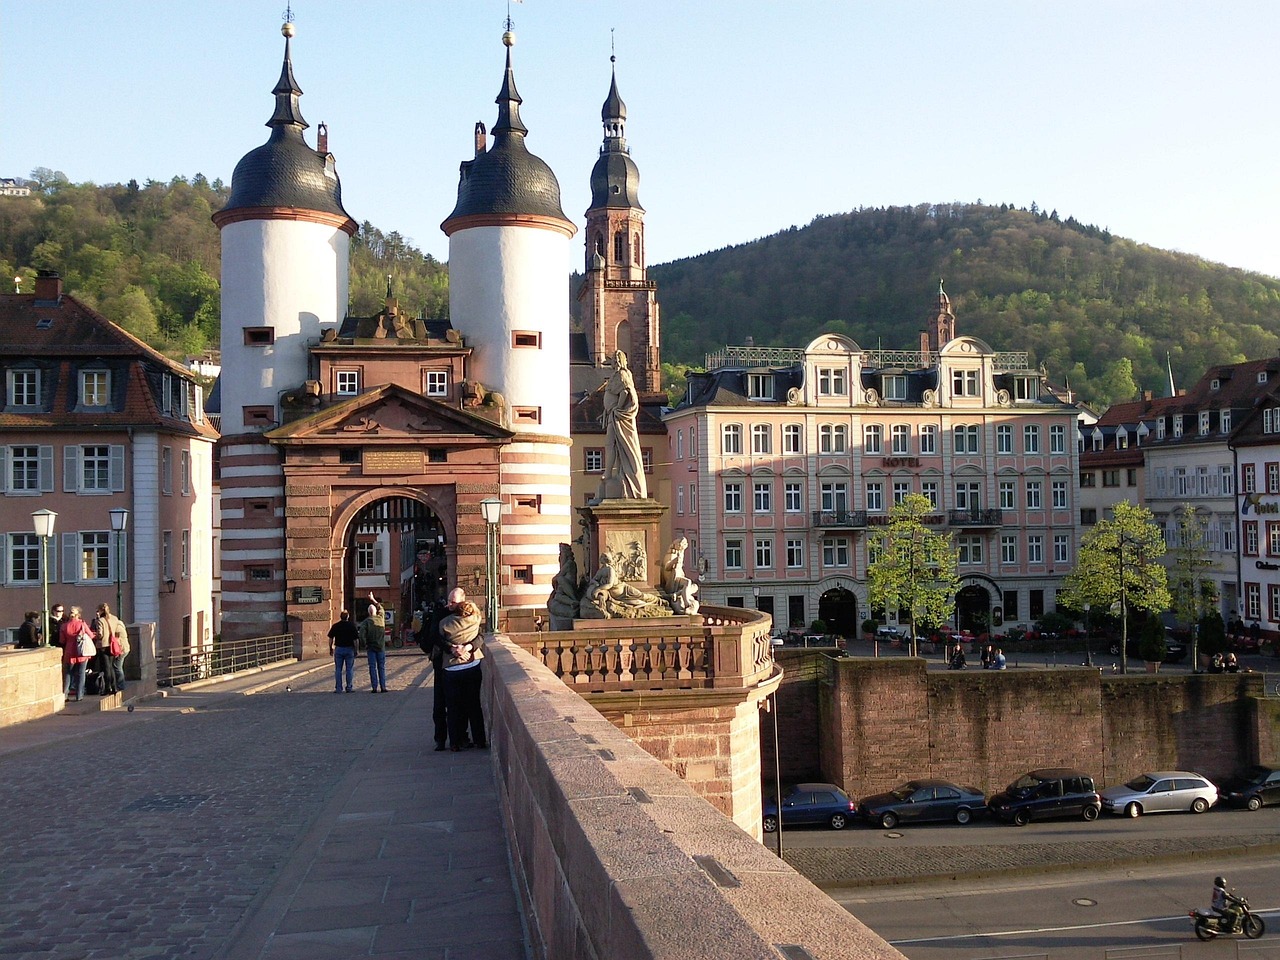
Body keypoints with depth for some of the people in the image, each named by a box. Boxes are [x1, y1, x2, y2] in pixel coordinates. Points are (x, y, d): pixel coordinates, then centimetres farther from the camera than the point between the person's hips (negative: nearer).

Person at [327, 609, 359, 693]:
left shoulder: (335, 626, 0)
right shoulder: (352, 626, -4)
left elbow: (331, 638, 2)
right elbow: (356, 640, -6)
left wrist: (331, 648, 12)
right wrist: (356, 650, 1)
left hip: (338, 649, 1)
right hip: (349, 649, -1)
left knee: (338, 670, 5)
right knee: (349, 669, 6)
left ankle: (338, 688, 2)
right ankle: (349, 688, 6)